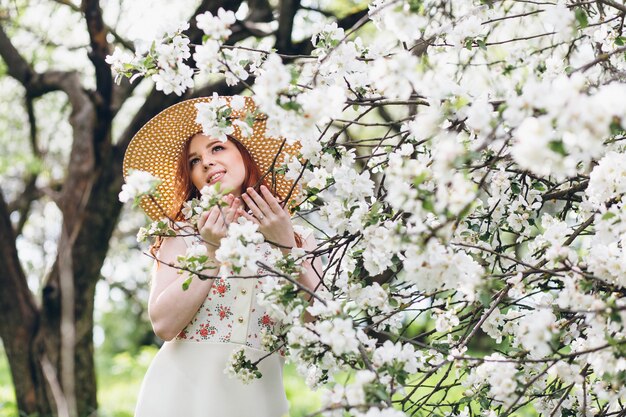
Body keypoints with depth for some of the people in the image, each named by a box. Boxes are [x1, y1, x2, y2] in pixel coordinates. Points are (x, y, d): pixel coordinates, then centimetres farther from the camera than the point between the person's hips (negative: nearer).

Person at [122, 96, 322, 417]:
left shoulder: (298, 237, 6)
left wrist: (285, 245, -11)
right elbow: (163, 324, -10)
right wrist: (213, 251, -12)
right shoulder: (183, 232, 2)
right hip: (183, 388, -1)